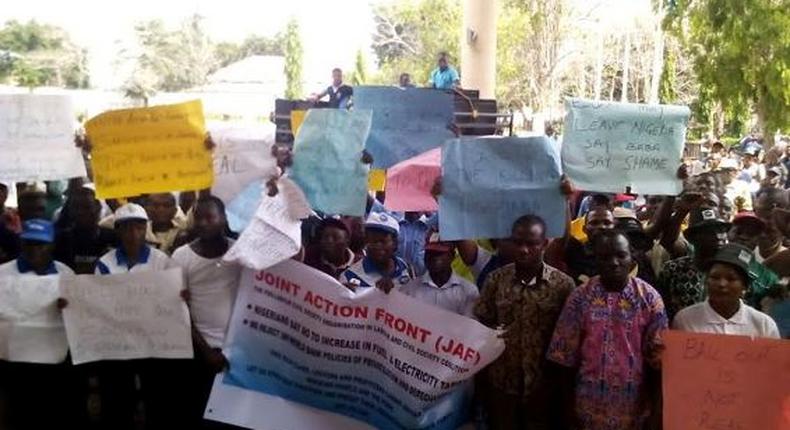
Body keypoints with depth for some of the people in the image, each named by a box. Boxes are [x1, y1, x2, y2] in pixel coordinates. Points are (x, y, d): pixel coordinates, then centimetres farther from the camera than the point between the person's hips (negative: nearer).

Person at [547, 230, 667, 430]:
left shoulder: (649, 297, -6)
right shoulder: (580, 297, -8)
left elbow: (657, 355, -2)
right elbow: (566, 355, -3)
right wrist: (569, 406, -2)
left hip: (635, 401, 0)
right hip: (590, 402, 0)